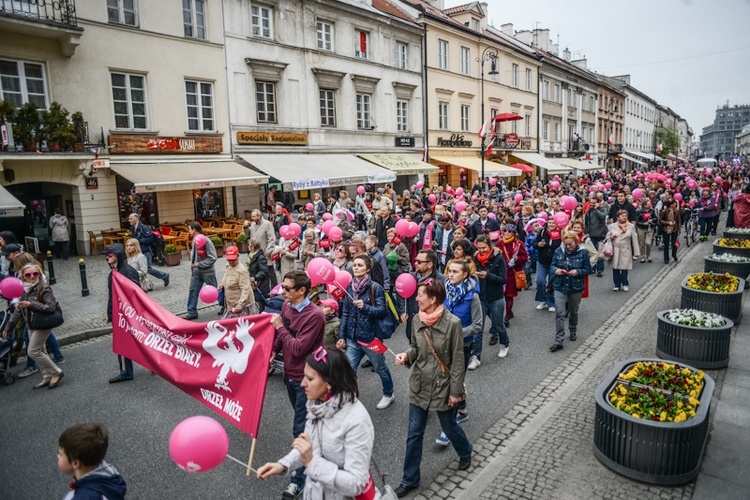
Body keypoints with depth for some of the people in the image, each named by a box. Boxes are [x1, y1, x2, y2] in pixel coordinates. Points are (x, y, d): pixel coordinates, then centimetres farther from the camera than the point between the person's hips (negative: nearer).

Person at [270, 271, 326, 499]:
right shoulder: (286, 306, -2)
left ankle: (300, 477, 17)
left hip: (306, 379, -8)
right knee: (305, 422, 24)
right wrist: (273, 350, -5)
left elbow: (299, 348, -26)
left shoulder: (315, 315, -26)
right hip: (290, 374, 8)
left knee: (300, 428, 0)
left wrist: (280, 327, -19)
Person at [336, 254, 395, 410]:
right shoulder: (349, 287, 1)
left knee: (380, 368, 17)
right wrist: (342, 336, 4)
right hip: (352, 338, 4)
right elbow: (345, 313, 6)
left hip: (371, 337, -4)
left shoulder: (375, 288, -14)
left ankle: (388, 394, 42)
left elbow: (382, 311, -16)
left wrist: (365, 307, -31)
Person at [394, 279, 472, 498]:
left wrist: (455, 391, -11)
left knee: (449, 428, 19)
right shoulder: (417, 319, -6)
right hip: (419, 384, 4)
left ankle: (465, 453, 52)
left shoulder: (452, 323, -21)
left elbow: (458, 360, -14)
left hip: (442, 386, -4)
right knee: (414, 434, 11)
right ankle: (409, 480, 28)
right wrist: (406, 355, -13)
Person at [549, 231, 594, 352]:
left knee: (573, 312, 18)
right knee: (559, 313, -8)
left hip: (576, 287, 0)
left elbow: (588, 269, -3)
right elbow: (552, 266, 4)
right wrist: (556, 270, -19)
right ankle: (558, 341, -5)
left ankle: (573, 332, 45)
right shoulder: (559, 251, -3)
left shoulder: (583, 252, -7)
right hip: (560, 286, 0)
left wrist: (578, 272, -22)